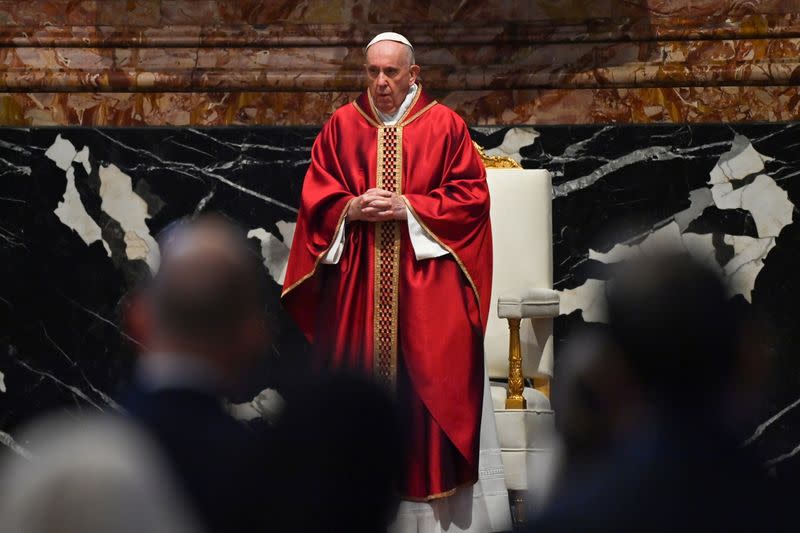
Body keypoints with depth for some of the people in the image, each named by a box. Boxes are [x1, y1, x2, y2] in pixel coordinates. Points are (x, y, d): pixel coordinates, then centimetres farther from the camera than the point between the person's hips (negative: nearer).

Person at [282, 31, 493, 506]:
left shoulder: (444, 125, 2)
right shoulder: (342, 125, 8)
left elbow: (471, 196, -2)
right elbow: (316, 196, 8)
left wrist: (409, 208, -12)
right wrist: (352, 208, -12)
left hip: (424, 274, -2)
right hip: (354, 275, 2)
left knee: (427, 374, -3)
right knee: (354, 375, 2)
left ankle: (429, 475, 6)